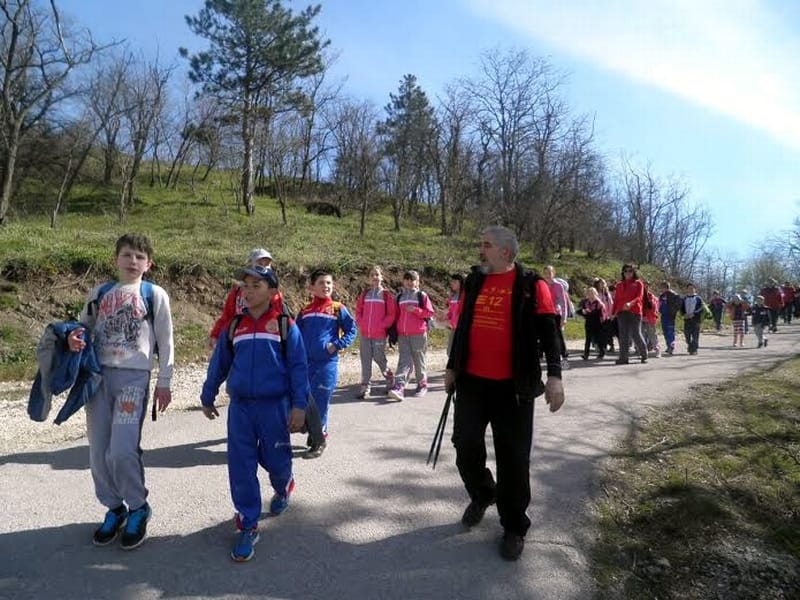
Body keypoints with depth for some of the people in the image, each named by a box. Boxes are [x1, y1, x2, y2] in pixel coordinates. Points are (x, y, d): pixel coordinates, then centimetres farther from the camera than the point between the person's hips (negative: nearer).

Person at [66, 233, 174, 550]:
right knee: (98, 451, 5)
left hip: (134, 376, -4)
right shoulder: (99, 293, 13)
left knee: (122, 450, -13)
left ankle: (138, 508, 10)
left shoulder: (155, 295, 3)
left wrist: (163, 382, 1)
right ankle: (115, 508, 26)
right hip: (97, 375, 4)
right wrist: (74, 338, -5)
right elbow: (83, 328, 20)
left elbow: (165, 342, 4)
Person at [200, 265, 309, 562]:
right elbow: (219, 364, 16)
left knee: (275, 460, 9)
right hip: (240, 407, 3)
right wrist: (207, 397, 22)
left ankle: (283, 487, 45)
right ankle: (248, 526, 15)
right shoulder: (234, 326, 6)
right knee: (241, 467, 2)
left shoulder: (285, 325, -5)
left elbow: (298, 367, -6)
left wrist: (299, 405, -11)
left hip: (275, 406, -3)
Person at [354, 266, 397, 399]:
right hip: (364, 333, 4)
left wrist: (382, 325, -12)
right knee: (365, 359, 5)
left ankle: (390, 378, 29)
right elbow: (358, 310, 13)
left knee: (379, 358, 4)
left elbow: (392, 314, -6)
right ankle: (365, 387, 11)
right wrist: (361, 324, 0)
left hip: (379, 334, -4)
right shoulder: (365, 294, 9)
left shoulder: (387, 294, -3)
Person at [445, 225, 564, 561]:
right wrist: (452, 367, 17)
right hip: (471, 382, 5)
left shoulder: (531, 285, -5)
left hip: (512, 386, -4)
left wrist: (554, 375, -21)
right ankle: (482, 495, 38)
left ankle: (514, 527, 22)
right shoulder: (473, 281, 10)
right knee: (466, 446, 9)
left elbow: (548, 331, -9)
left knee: (513, 458, 3)